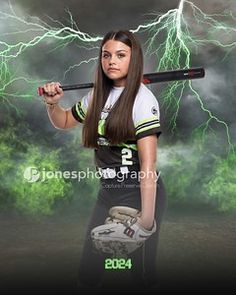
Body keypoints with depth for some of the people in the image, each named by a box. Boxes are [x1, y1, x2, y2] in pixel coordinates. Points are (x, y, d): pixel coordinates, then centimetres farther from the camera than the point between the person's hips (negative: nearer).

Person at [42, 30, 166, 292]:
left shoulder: (142, 99, -12)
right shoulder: (98, 96, 8)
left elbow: (148, 164, -19)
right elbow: (64, 122, 23)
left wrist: (147, 218, -22)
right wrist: (52, 104, 2)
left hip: (139, 194, -6)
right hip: (107, 192, 6)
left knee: (141, 273, 5)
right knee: (87, 273, 12)